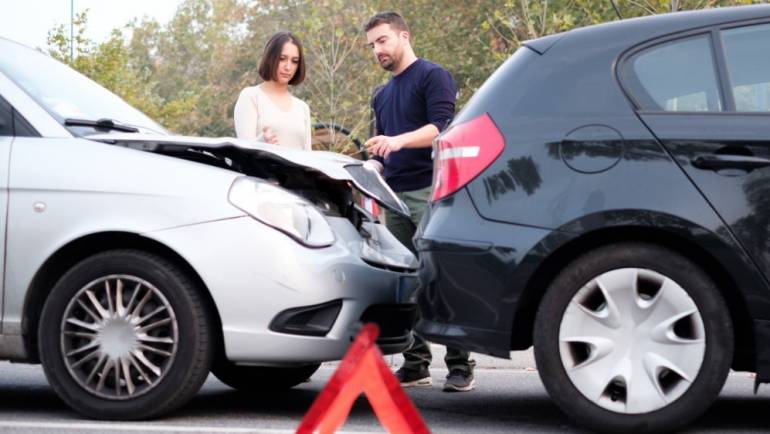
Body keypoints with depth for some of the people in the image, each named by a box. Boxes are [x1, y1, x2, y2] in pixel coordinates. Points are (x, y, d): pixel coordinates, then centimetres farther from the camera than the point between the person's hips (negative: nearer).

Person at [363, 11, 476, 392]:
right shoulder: (382, 96, 24)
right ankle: (416, 364, 7)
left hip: (429, 191, -7)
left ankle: (460, 366, -7)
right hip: (395, 197, 7)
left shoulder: (432, 76, 1)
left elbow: (442, 126, -13)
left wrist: (399, 141, -27)